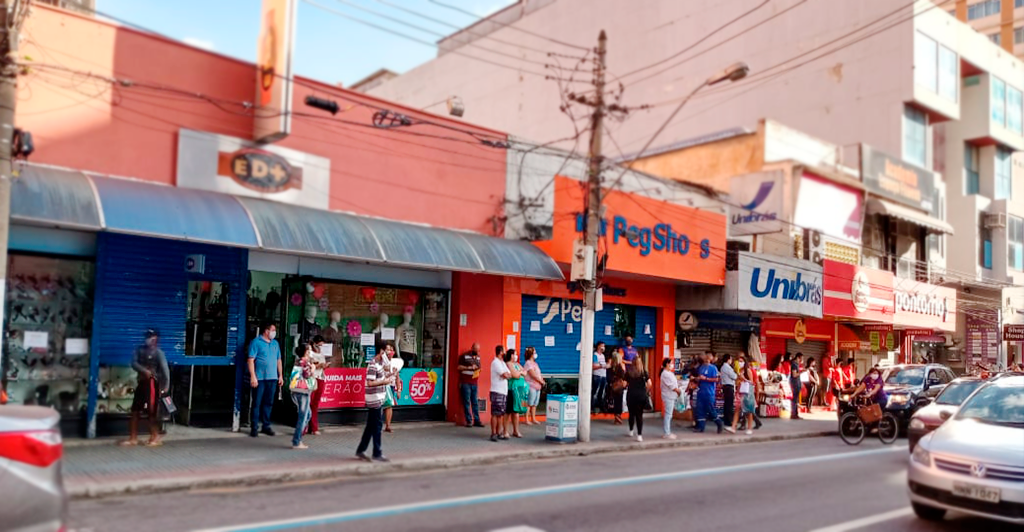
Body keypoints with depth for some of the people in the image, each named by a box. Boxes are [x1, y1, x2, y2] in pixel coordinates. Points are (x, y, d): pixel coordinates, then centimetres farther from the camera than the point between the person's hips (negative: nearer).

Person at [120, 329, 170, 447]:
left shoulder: (158, 353, -9)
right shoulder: (139, 349, 8)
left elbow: (165, 369, -16)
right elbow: (134, 363, -3)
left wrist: (166, 386, -25)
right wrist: (144, 370, -22)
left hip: (151, 383, -7)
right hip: (141, 383, 7)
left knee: (151, 412, -3)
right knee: (135, 411, 8)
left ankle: (156, 438, 8)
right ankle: (133, 438, 17)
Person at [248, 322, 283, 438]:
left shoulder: (275, 343, 15)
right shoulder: (256, 342, -3)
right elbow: (251, 360, -7)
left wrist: (280, 376, 14)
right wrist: (253, 376, -14)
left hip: (272, 378, 5)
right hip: (259, 378, -5)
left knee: (268, 403, 9)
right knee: (257, 403, -1)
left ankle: (266, 426, 17)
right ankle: (254, 427, 5)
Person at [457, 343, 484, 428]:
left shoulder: (478, 357, 15)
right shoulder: (464, 356, -3)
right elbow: (459, 367, -6)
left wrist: (478, 370, 3)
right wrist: (469, 367, -15)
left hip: (474, 383, 5)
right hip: (465, 383, -5)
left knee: (475, 403, 6)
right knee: (467, 402, -2)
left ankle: (477, 420, 10)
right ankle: (469, 421, 2)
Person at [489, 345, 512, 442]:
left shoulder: (503, 363, 20)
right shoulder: (495, 363, -11)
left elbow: (510, 375, 14)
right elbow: (506, 375, -17)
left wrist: (507, 374, -6)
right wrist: (508, 374, 3)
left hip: (504, 392, 9)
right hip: (497, 392, -9)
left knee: (501, 414, 10)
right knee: (495, 414, -5)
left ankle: (499, 433, 14)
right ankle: (493, 434, -2)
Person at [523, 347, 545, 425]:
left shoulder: (535, 363, 19)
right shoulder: (528, 363, -9)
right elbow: (533, 375, -14)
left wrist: (542, 378, -1)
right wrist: (542, 381, -6)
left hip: (537, 386, 9)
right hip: (531, 386, -9)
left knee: (534, 404, 11)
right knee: (529, 404, -5)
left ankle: (533, 419, 17)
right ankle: (527, 420, -1)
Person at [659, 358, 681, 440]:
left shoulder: (669, 373, 16)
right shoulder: (665, 374, -16)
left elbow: (674, 383, 18)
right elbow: (671, 386, -18)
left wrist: (678, 389, 4)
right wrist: (678, 391, -6)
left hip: (671, 397, 10)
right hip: (668, 397, -10)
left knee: (668, 415, 13)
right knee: (668, 415, -8)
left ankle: (668, 432, 18)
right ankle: (667, 433, -6)